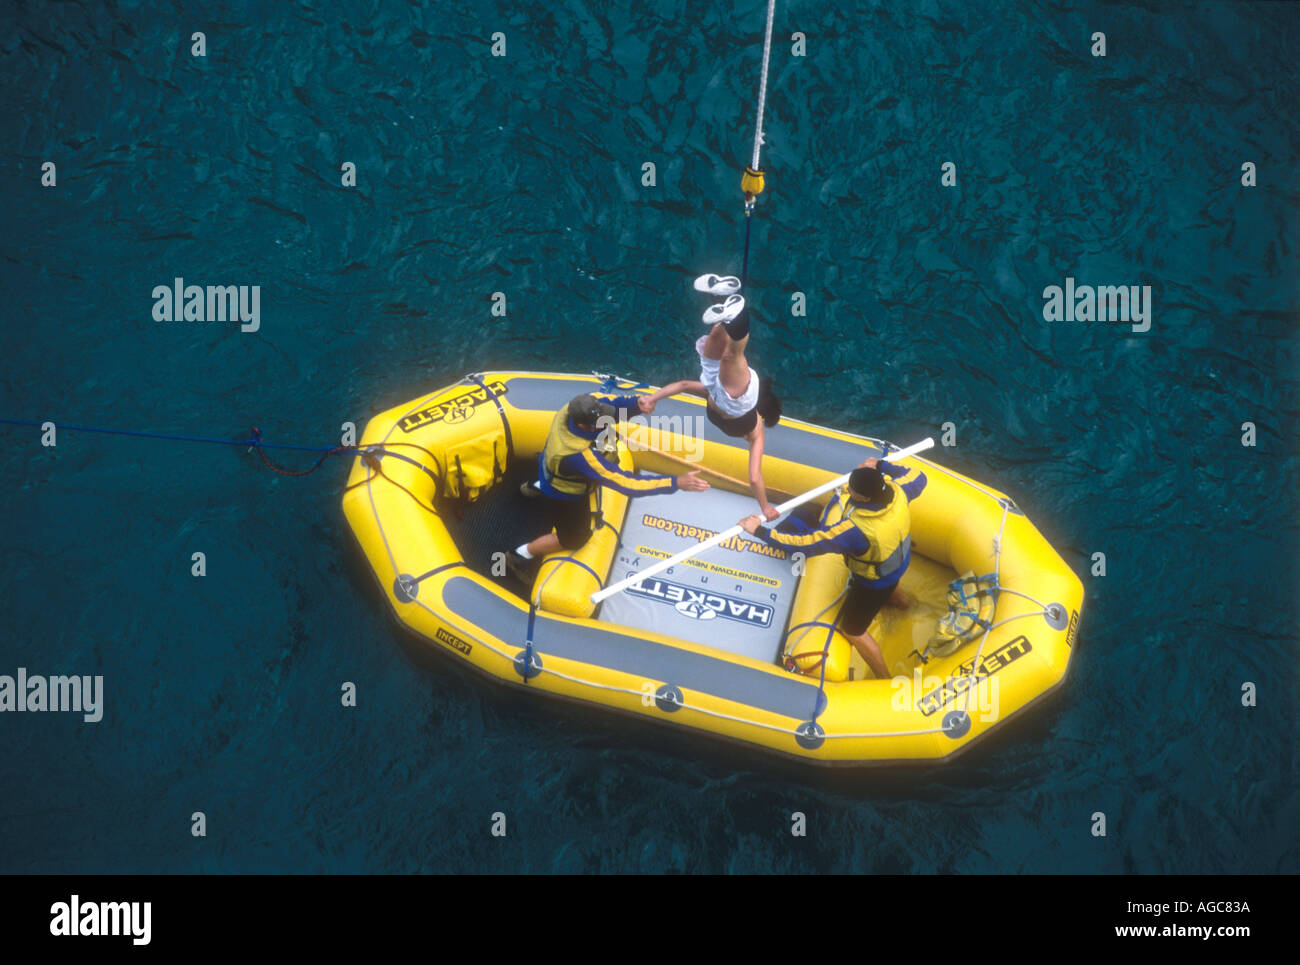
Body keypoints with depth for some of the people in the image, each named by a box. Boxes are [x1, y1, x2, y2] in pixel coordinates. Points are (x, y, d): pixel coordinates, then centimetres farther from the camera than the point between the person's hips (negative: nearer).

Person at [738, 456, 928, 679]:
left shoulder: (855, 530, -45)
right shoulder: (897, 491, -29)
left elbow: (807, 544, -40)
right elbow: (917, 477, -3)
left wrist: (761, 531, -34)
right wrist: (881, 466, 2)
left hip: (874, 582, -7)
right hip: (899, 560, 7)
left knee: (852, 628, 17)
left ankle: (884, 679, 32)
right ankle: (897, 598, 78)